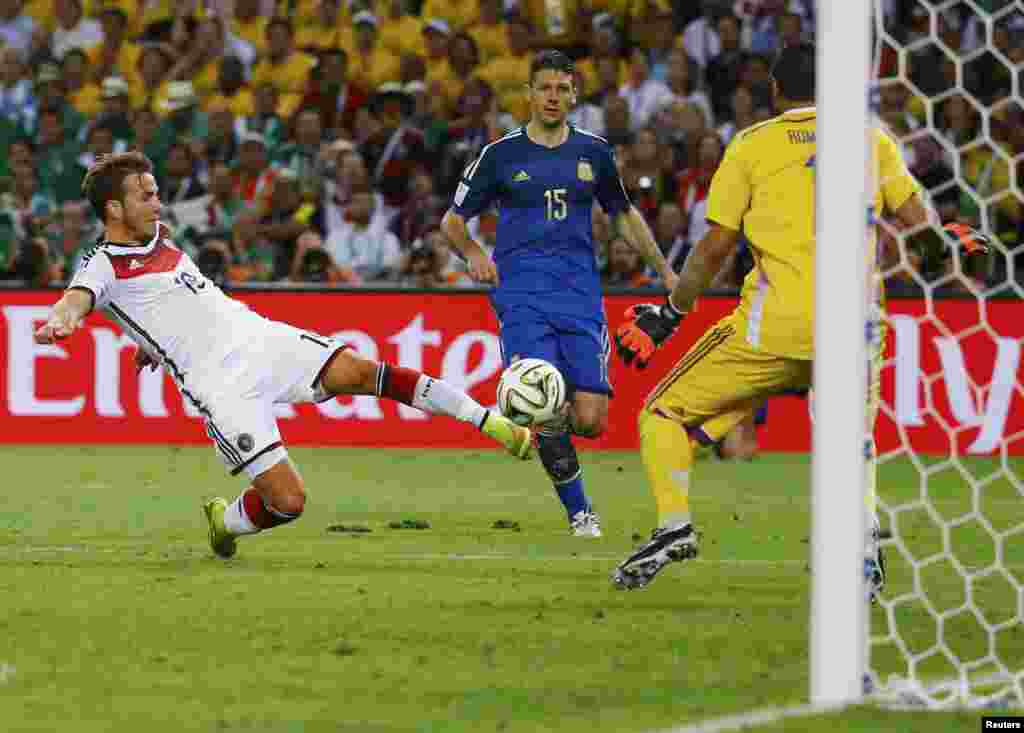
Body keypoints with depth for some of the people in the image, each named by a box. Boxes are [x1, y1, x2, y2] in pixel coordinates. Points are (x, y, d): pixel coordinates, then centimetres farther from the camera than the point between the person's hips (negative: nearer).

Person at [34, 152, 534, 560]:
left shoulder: (158, 237, 15)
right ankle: (226, 522, 18)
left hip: (258, 338, 6)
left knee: (359, 372, -19)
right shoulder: (103, 267, -7)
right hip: (221, 386, -6)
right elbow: (78, 299, -29)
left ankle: (486, 418, -13)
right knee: (287, 501, -15)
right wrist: (62, 320, -50)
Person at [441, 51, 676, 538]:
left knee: (590, 421, -10)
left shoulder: (593, 152, 11)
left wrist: (665, 271, 19)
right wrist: (473, 254, -11)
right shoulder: (501, 154, 3)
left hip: (580, 296, 2)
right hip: (521, 296, -2)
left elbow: (624, 215, 24)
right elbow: (453, 219, 9)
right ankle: (578, 510, 1)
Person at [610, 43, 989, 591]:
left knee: (664, 414, 10)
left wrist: (669, 315, 16)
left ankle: (674, 526, -10)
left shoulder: (752, 145, 8)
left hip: (776, 323, -3)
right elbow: (919, 225, 9)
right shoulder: (872, 140, 13)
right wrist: (955, 243, 31)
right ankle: (864, 541, 1)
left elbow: (714, 248, 5)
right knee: (854, 439, 25)